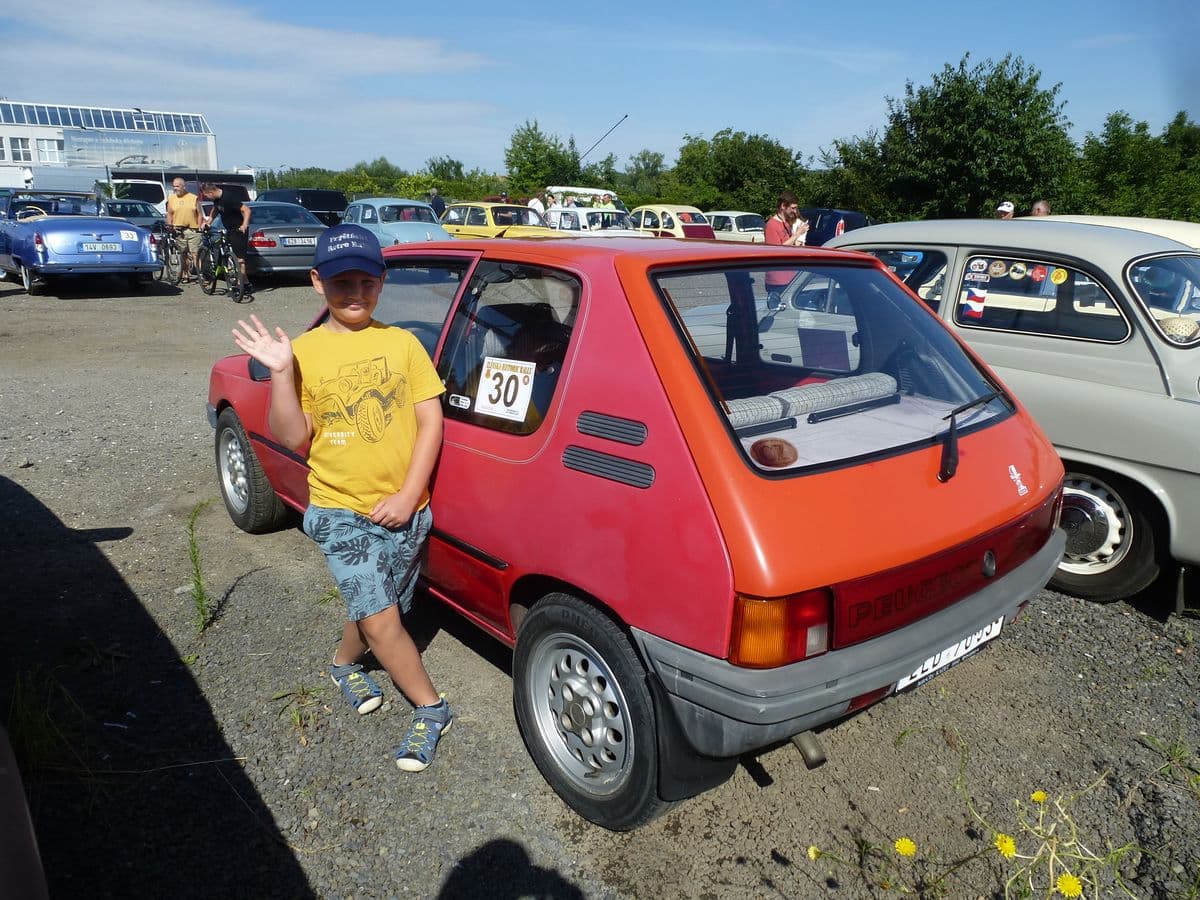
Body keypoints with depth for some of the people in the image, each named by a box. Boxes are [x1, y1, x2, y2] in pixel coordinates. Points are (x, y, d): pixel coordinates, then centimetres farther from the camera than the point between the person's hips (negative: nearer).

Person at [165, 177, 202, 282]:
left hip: (193, 230, -2)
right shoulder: (171, 199, 12)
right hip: (178, 231, 2)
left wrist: (199, 226, -3)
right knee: (183, 254, 5)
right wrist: (169, 225, 1)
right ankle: (185, 274, 11)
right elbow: (169, 214, 14)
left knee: (195, 254, -7)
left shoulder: (194, 198, 7)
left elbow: (199, 214, 6)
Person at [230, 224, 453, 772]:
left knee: (376, 609, 15)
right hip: (339, 510, -1)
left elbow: (430, 421, -2)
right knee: (380, 619, -8)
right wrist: (279, 373, -18)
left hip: (403, 511, 2)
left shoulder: (402, 343, 0)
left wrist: (408, 495, -10)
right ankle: (431, 710, 13)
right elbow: (294, 439, -4)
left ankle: (345, 663, 48)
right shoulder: (304, 351, -1)